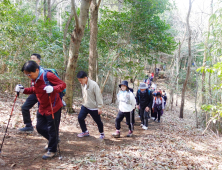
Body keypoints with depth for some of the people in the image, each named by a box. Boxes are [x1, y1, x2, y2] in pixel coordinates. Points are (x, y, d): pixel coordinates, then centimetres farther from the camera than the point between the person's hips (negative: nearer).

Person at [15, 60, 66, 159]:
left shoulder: (48, 76, -23)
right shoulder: (34, 79, 1)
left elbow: (63, 84, -21)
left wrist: (53, 89, -39)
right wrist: (23, 90, 1)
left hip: (53, 107, -8)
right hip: (42, 108, 8)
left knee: (52, 129, 3)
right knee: (40, 128, 16)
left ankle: (52, 150, 20)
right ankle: (52, 140, 41)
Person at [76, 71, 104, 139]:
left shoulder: (94, 85, -23)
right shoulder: (82, 84, -2)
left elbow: (98, 96, -19)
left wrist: (99, 107, -17)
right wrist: (85, 102, 14)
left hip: (94, 107, -6)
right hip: (85, 106, 6)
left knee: (98, 121, 8)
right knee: (80, 118, -1)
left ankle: (102, 133, 32)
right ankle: (85, 132, 20)